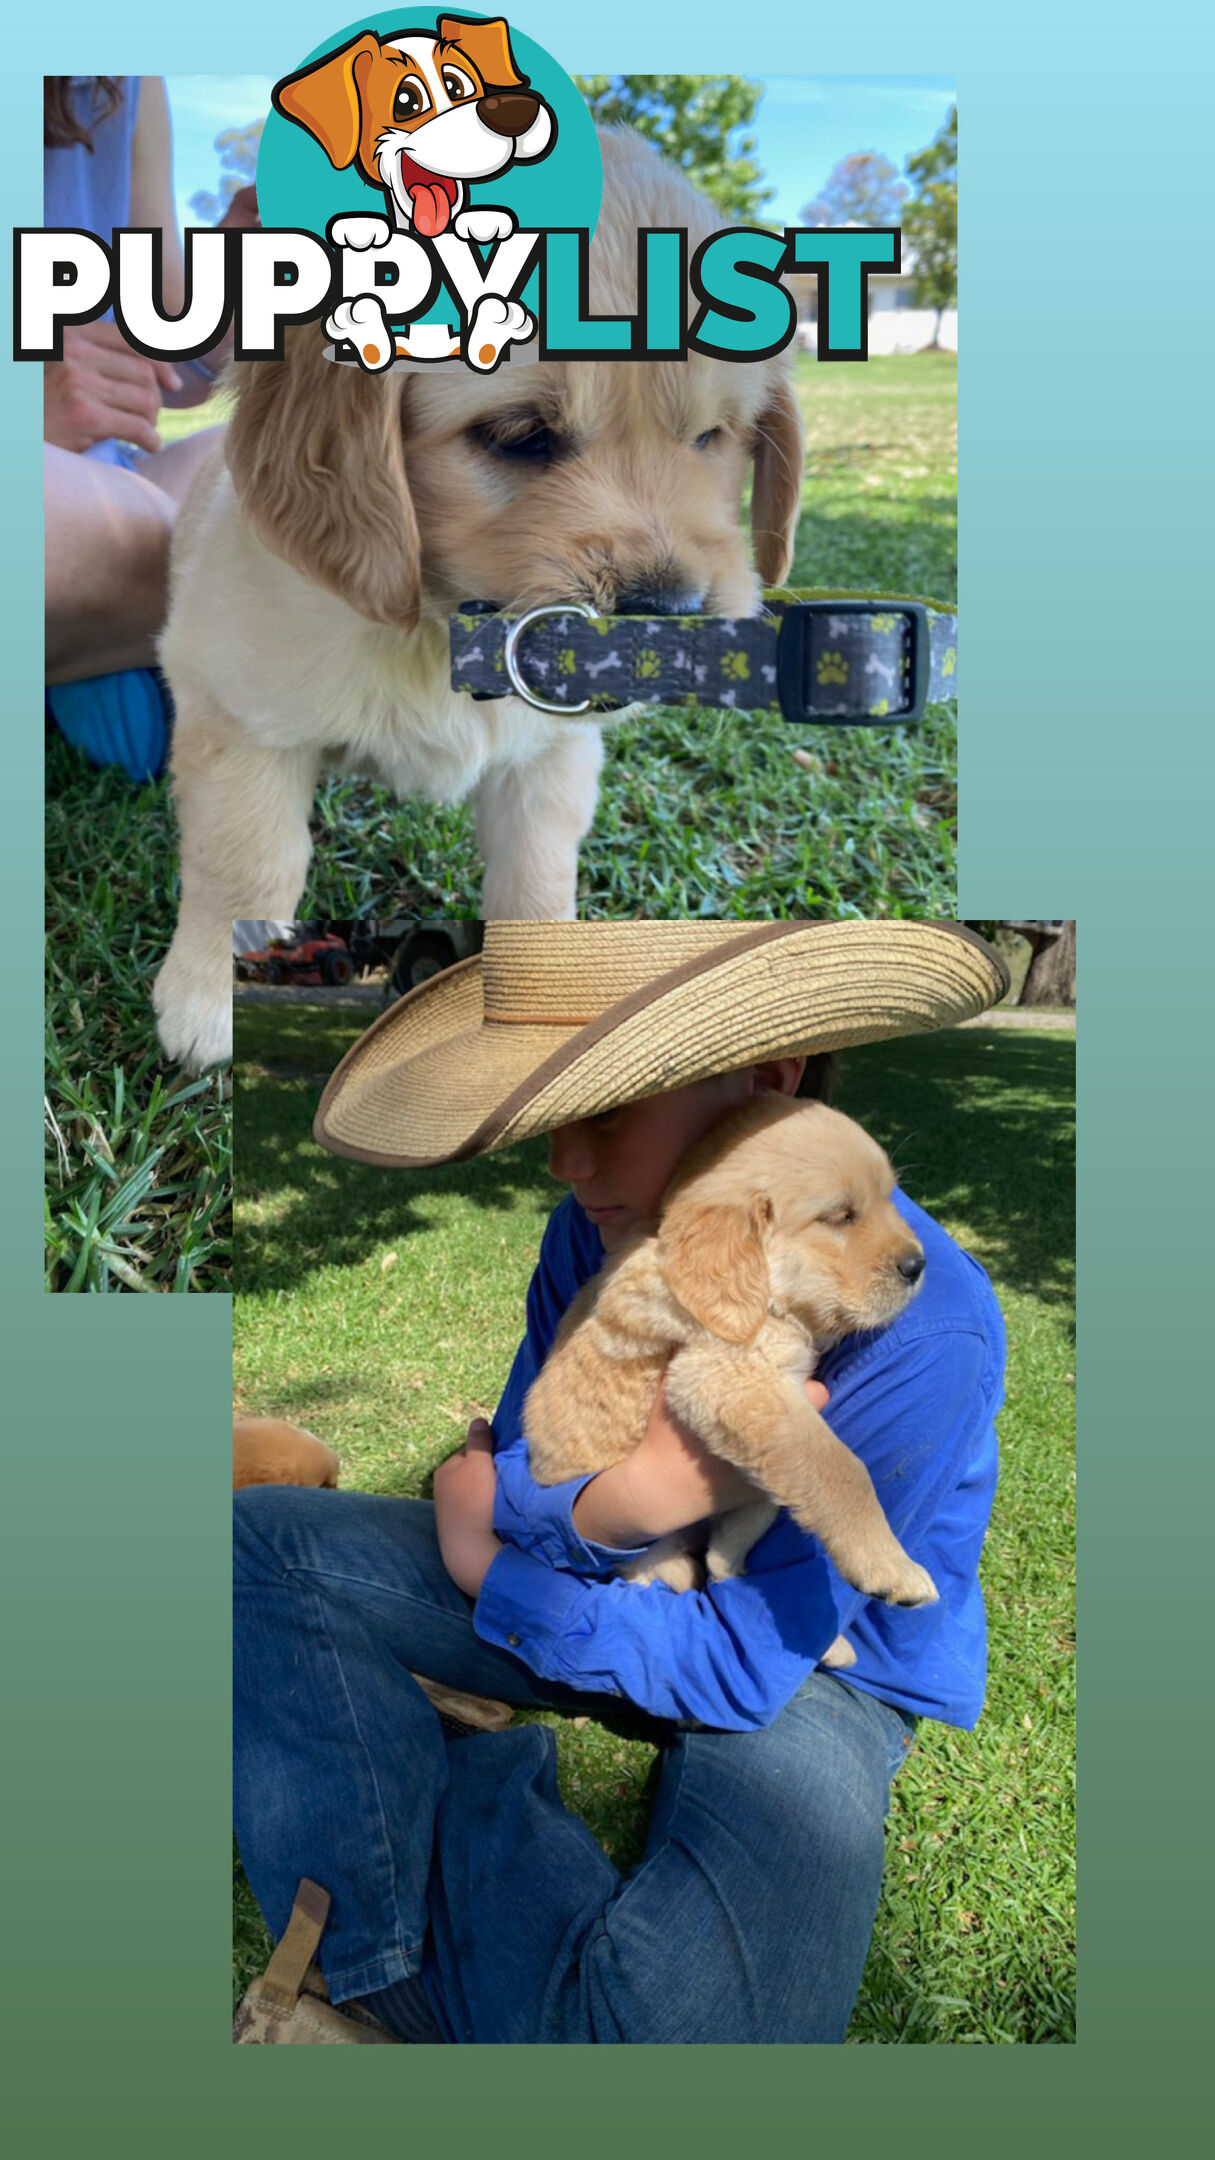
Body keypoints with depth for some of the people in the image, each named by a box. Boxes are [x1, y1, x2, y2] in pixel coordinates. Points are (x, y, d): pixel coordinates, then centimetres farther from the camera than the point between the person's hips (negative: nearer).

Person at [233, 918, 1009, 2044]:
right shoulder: (600, 1232, -11)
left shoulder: (922, 1328, -30)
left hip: (810, 1664, -6)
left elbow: (745, 1659, -25)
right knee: (262, 1541, -12)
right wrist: (612, 1498, -33)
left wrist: (491, 1577, -17)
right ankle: (404, 1988, -18)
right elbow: (511, 1469, -9)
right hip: (625, 1578, 6)